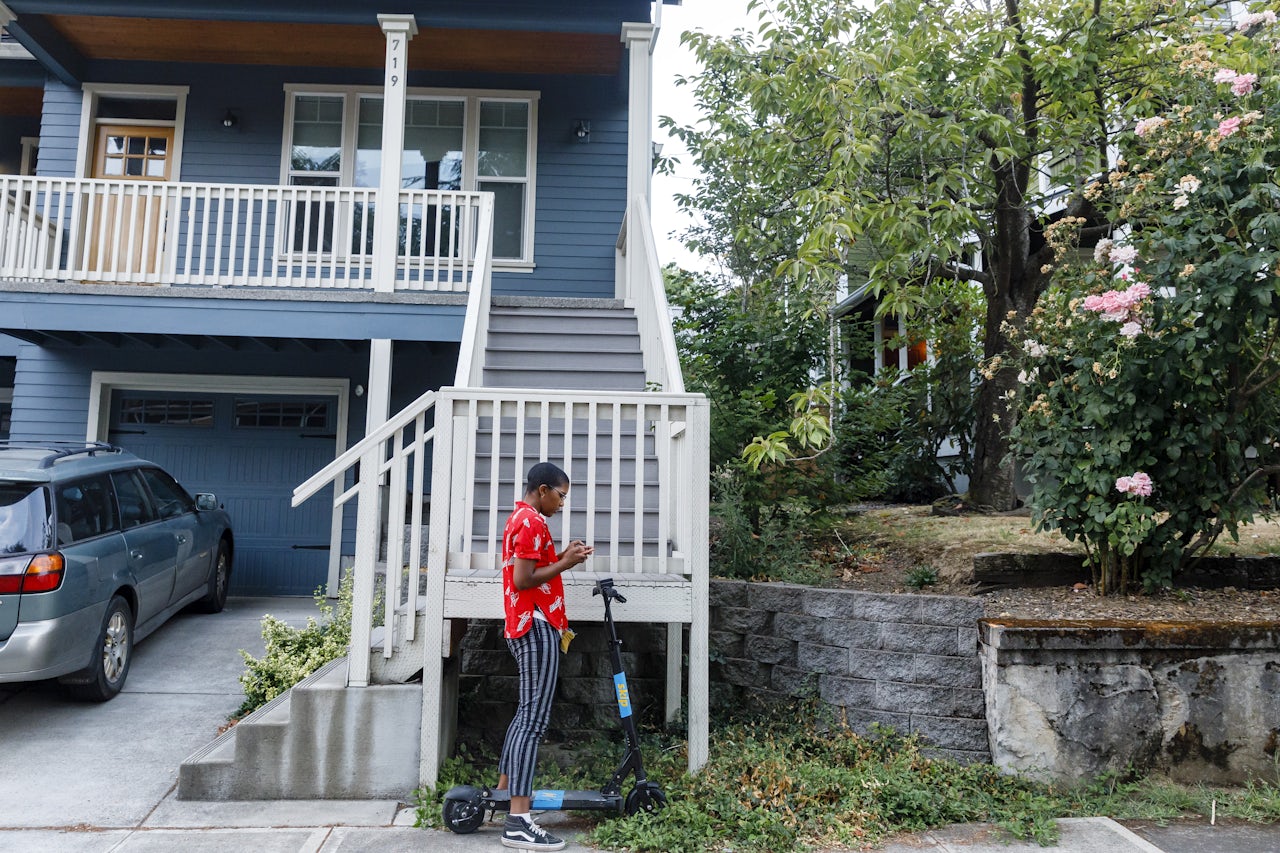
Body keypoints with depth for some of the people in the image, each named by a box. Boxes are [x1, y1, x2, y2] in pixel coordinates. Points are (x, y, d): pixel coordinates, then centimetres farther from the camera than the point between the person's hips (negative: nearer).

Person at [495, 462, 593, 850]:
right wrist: (565, 564, -12)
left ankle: (504, 789, 29)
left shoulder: (517, 519, 19)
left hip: (521, 627, 11)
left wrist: (561, 557, 10)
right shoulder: (533, 521, -13)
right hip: (537, 626, -11)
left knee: (527, 712, 19)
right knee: (535, 719, -12)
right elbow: (523, 580, -20)